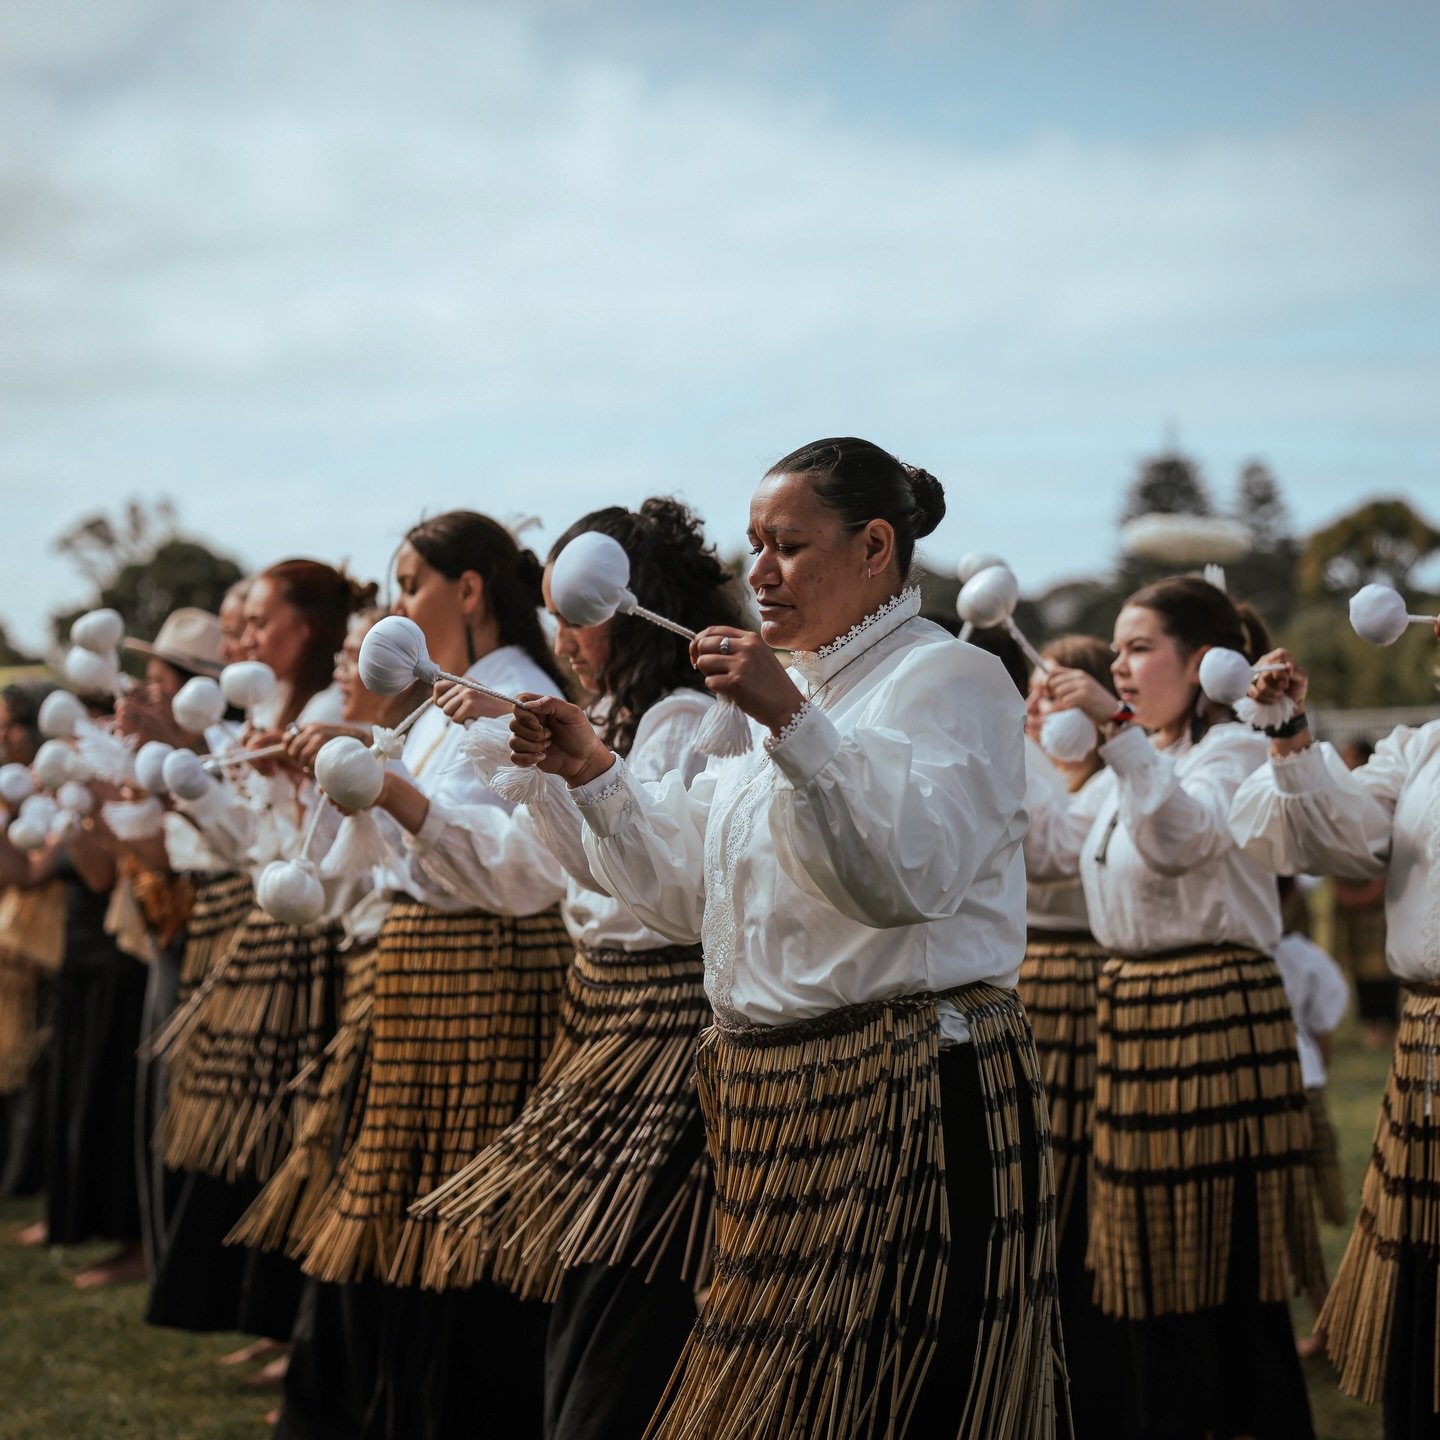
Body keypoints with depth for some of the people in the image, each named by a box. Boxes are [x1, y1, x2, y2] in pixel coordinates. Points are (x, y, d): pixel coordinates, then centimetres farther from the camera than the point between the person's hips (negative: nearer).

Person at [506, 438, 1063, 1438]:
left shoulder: (950, 680, -8)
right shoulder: (799, 686, 20)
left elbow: (910, 874, -25)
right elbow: (699, 894, 20)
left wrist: (792, 723, -31)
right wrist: (594, 774, 10)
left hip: (904, 1092, -8)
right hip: (784, 1093, 9)